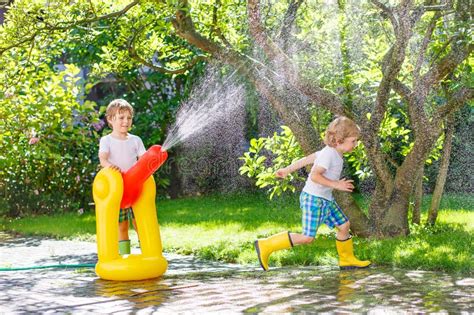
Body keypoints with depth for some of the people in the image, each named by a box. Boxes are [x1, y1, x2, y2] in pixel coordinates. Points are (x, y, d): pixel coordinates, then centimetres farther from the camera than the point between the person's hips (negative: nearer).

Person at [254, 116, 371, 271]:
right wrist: (335, 184, -24)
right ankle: (266, 246, -5)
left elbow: (306, 159, 17)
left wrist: (287, 170, 25)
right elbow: (314, 175, -28)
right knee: (307, 237, -9)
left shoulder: (333, 152, 9)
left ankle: (347, 259, 29)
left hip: (325, 200, 10)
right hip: (314, 199, -10)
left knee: (344, 225, 13)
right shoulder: (329, 154, -20)